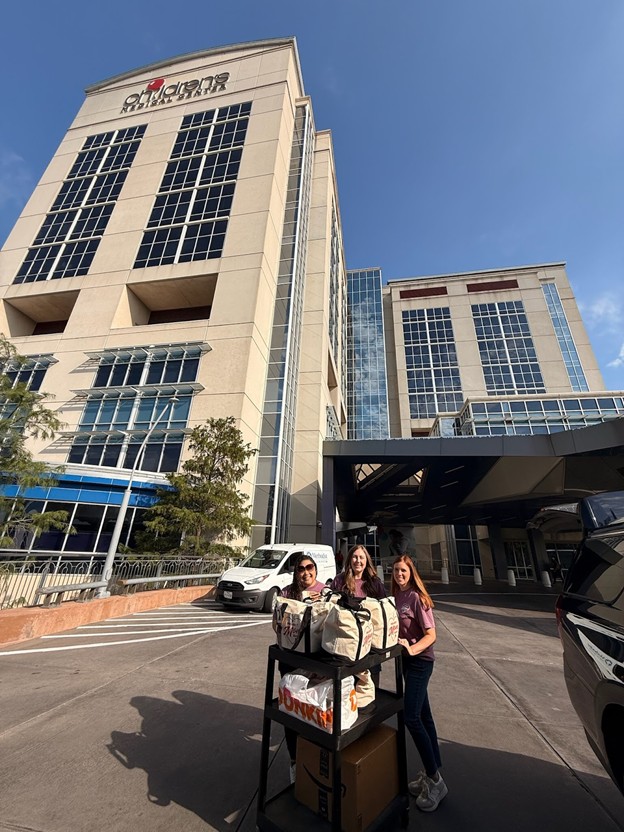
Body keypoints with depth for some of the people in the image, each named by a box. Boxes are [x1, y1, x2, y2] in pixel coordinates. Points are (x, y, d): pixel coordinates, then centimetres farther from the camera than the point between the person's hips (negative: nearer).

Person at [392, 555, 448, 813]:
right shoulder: (396, 596, 0)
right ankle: (432, 772, 33)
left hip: (420, 660, -7)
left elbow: (431, 635, -19)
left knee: (411, 717, -8)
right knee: (423, 715, 18)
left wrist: (413, 649, -32)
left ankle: (435, 779, 9)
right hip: (406, 659, 7)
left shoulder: (416, 597, -20)